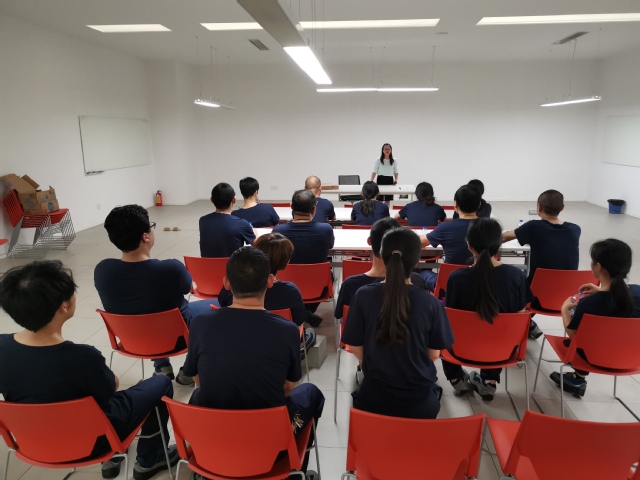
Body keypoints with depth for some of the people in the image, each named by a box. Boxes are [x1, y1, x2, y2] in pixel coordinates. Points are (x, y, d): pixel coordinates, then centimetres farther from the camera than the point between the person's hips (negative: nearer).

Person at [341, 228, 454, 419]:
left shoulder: (363, 296, -13)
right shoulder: (430, 303, -15)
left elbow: (355, 347, -3)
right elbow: (434, 354, -2)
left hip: (374, 397, 0)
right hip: (419, 402, 0)